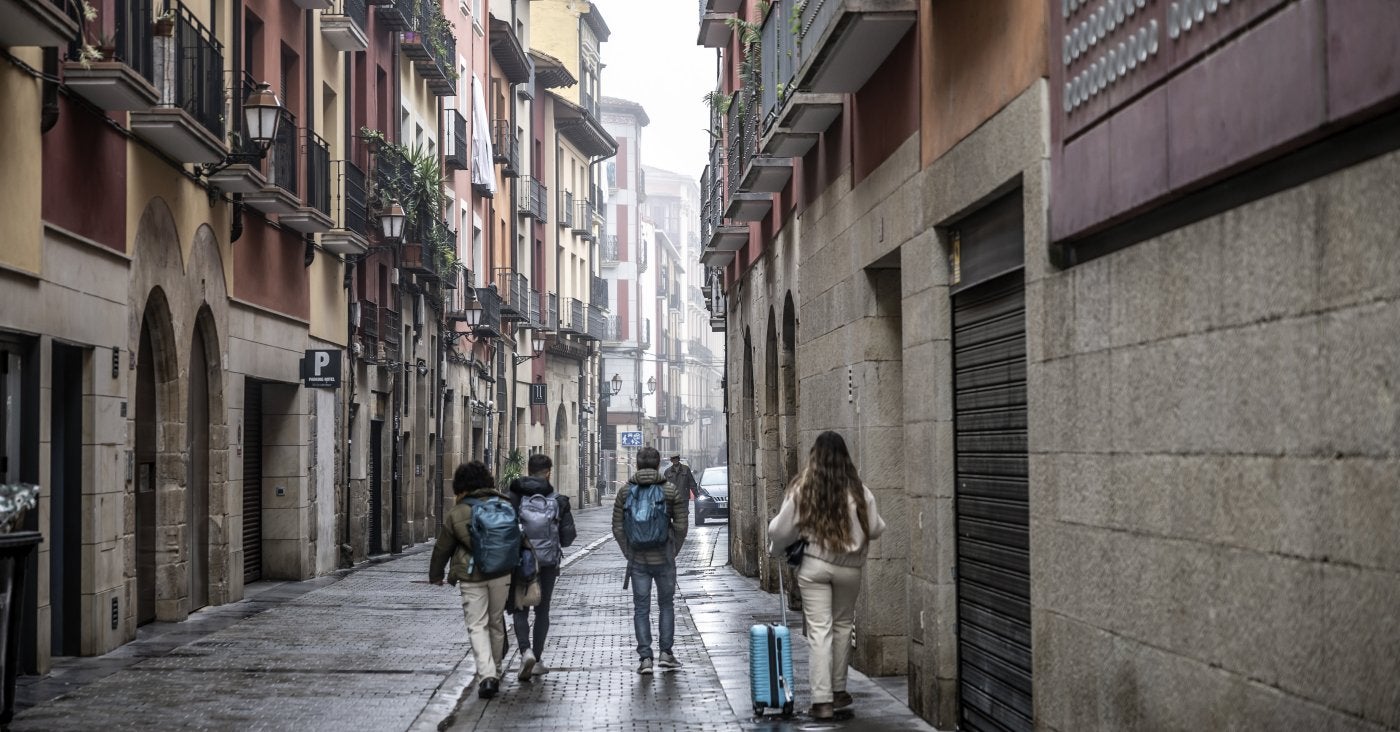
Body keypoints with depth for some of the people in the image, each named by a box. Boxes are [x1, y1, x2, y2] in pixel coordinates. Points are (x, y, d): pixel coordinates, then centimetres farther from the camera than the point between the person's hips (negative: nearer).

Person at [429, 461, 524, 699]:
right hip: (502, 574, 3)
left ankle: (487, 675, -16)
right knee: (496, 622, 17)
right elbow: (521, 537, 12)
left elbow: (442, 548, 7)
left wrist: (435, 576, 21)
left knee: (477, 626, 0)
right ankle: (494, 672, 28)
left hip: (471, 577, -3)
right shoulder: (505, 505, 6)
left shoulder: (456, 514, -2)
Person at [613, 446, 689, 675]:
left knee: (641, 608, 6)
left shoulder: (625, 492, 0)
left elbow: (618, 528, 0)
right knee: (666, 604, 14)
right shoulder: (671, 491, -4)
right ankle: (665, 653, 11)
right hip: (663, 559, -1)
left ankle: (645, 658, 1)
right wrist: (673, 552, 7)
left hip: (637, 561, 1)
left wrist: (629, 553, 9)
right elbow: (681, 525, -5)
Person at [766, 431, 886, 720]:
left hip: (814, 564, -1)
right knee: (843, 625, 18)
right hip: (849, 566, 1)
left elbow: (780, 529, -2)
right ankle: (838, 691, 26)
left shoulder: (802, 489, -8)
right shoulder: (857, 490, -7)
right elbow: (875, 528, 0)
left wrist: (776, 548, 20)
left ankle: (822, 700, -4)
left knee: (819, 631, 0)